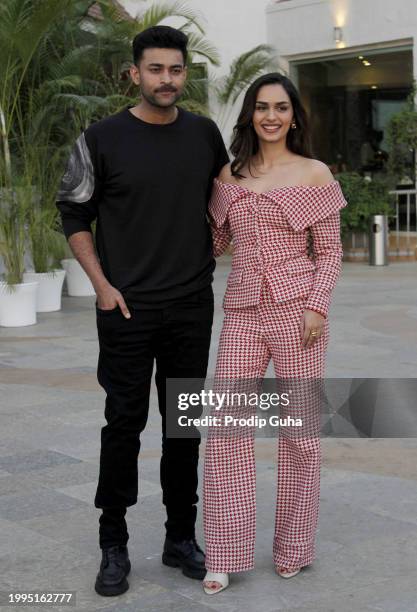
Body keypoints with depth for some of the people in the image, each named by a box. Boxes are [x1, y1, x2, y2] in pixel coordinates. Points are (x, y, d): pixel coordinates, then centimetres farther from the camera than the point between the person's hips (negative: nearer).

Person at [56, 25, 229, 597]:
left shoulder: (204, 133, 4)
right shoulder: (103, 138, -6)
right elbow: (74, 214, 0)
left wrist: (217, 245, 7)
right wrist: (102, 285, -8)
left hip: (193, 308, 3)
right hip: (128, 310, -3)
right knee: (124, 426, 1)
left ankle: (181, 536, 23)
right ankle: (114, 545, 14)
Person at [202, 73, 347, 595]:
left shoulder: (315, 174, 3)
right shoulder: (229, 176, 11)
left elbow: (329, 252, 2)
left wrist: (317, 307, -9)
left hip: (297, 310, -3)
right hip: (242, 312, 3)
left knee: (299, 428, 2)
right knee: (226, 427, -3)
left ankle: (293, 549, 17)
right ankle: (225, 555, 7)